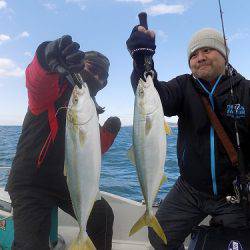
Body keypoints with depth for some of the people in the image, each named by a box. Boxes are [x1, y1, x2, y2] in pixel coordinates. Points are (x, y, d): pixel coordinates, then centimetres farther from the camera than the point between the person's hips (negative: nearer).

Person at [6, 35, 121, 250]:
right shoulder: (54, 88, -10)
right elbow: (36, 80, -37)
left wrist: (109, 132, -4)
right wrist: (49, 58, -60)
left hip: (68, 182, 7)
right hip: (32, 184, -7)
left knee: (103, 217, 15)